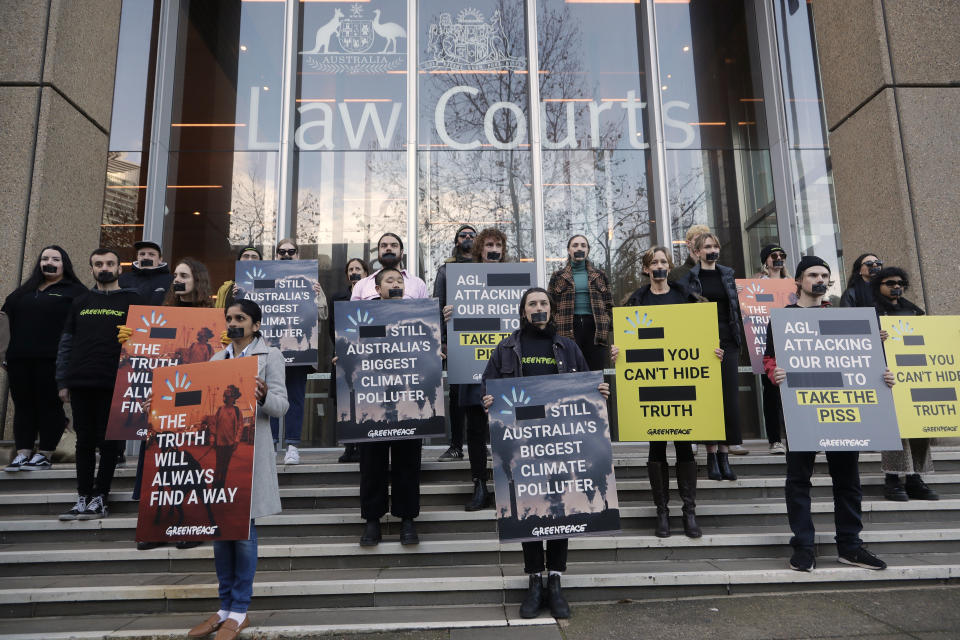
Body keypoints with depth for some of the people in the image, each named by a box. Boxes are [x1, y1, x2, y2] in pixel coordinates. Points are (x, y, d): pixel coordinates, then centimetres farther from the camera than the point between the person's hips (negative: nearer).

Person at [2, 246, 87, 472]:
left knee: (50, 405, -1)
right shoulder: (25, 291, 22)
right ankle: (23, 453, 12)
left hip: (51, 360, -6)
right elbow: (8, 317, 24)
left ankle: (45, 455, 6)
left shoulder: (75, 292, 3)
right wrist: (6, 355, 13)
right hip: (20, 360, 6)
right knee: (23, 405, 6)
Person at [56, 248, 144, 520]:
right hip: (81, 385, 4)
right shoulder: (81, 302, 16)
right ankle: (83, 499, 17)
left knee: (109, 442, 1)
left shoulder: (133, 301, 3)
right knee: (84, 441, 9)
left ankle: (99, 499, 10)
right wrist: (62, 382, 9)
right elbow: (65, 344, 17)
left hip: (114, 385, -4)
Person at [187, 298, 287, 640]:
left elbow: (281, 405, -6)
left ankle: (239, 611, 10)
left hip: (250, 448, -5)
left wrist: (264, 397, -26)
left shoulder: (270, 355, 2)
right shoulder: (217, 358, 17)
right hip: (217, 447, 5)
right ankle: (226, 607, 20)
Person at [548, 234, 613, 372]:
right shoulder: (558, 277, 12)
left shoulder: (599, 275, 17)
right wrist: (554, 330, -3)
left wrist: (608, 327, 4)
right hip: (569, 329, -1)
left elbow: (609, 304, 16)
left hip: (595, 327, 2)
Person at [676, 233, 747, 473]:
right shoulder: (686, 277, 4)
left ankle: (724, 453, 7)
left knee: (729, 396, 0)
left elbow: (736, 307, 17)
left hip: (727, 341, 3)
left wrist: (740, 340, 10)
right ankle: (712, 454, 5)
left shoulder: (728, 274, 14)